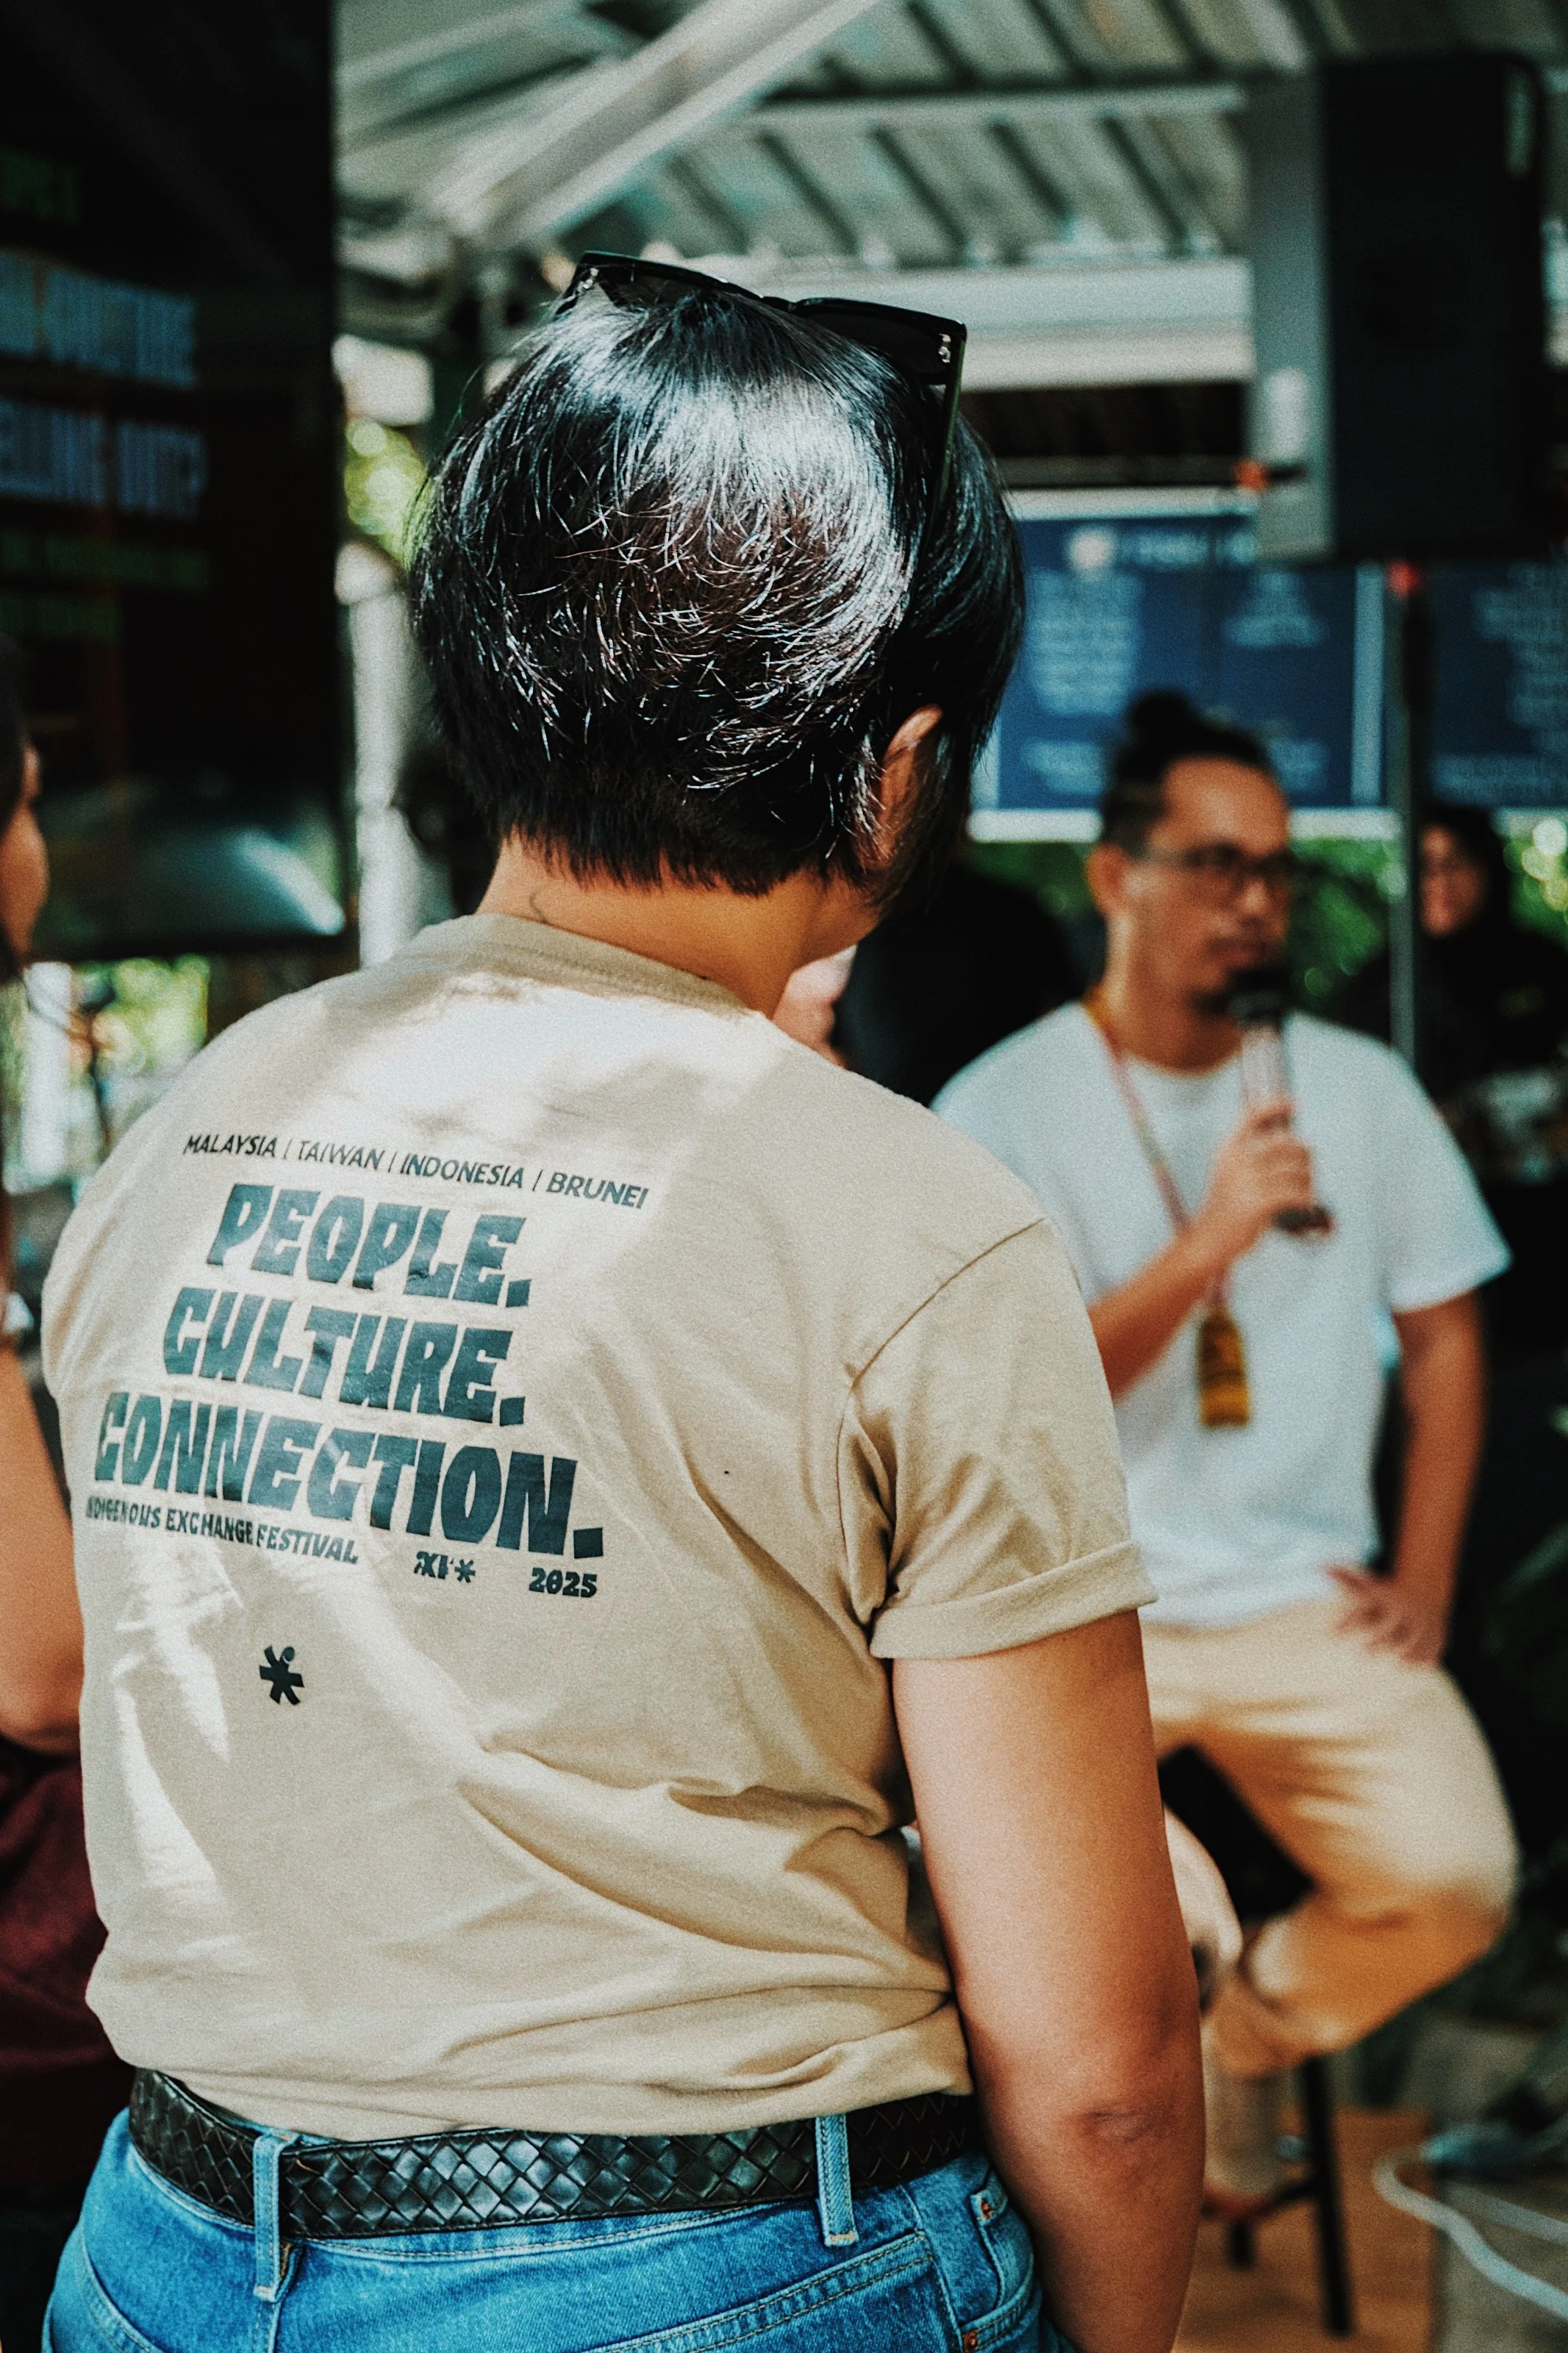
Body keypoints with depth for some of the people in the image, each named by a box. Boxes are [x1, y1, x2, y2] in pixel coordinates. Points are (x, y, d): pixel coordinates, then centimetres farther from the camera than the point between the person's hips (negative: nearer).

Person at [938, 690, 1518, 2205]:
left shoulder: (1359, 1088, 7)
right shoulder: (1003, 1110, -4)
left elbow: (1443, 1338, 14)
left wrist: (1421, 1585, 5)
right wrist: (1208, 1245, -23)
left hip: (1305, 1598, 3)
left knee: (1451, 1879, -18)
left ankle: (1247, 2032, 16)